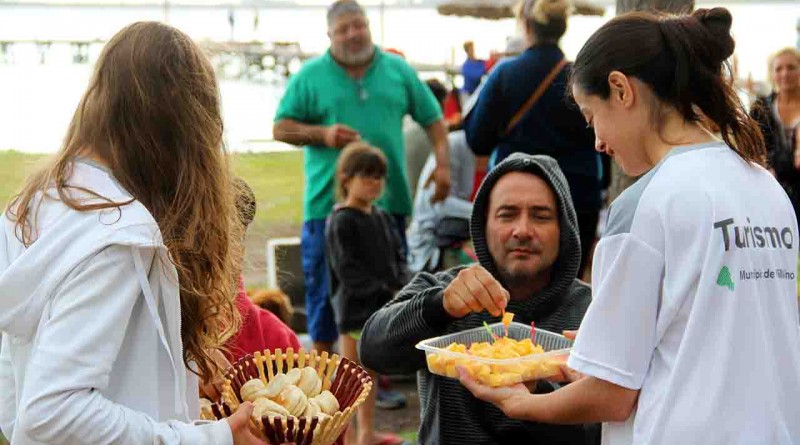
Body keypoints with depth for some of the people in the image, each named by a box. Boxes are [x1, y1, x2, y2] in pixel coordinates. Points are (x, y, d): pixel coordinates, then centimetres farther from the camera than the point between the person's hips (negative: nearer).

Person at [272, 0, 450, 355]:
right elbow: (281, 128, 5)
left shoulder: (398, 70, 10)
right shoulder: (310, 76, 5)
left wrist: (442, 164, -1)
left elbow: (432, 120, 13)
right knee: (325, 284, 3)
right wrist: (322, 133, -11)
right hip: (328, 202, -2)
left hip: (388, 199, 2)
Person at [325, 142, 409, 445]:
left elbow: (398, 257, 13)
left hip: (381, 307, 7)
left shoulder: (382, 218, 11)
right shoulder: (341, 222, -12)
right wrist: (388, 292, -19)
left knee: (371, 374, 17)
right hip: (354, 309, -7)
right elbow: (348, 272, -17)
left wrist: (402, 288, -7)